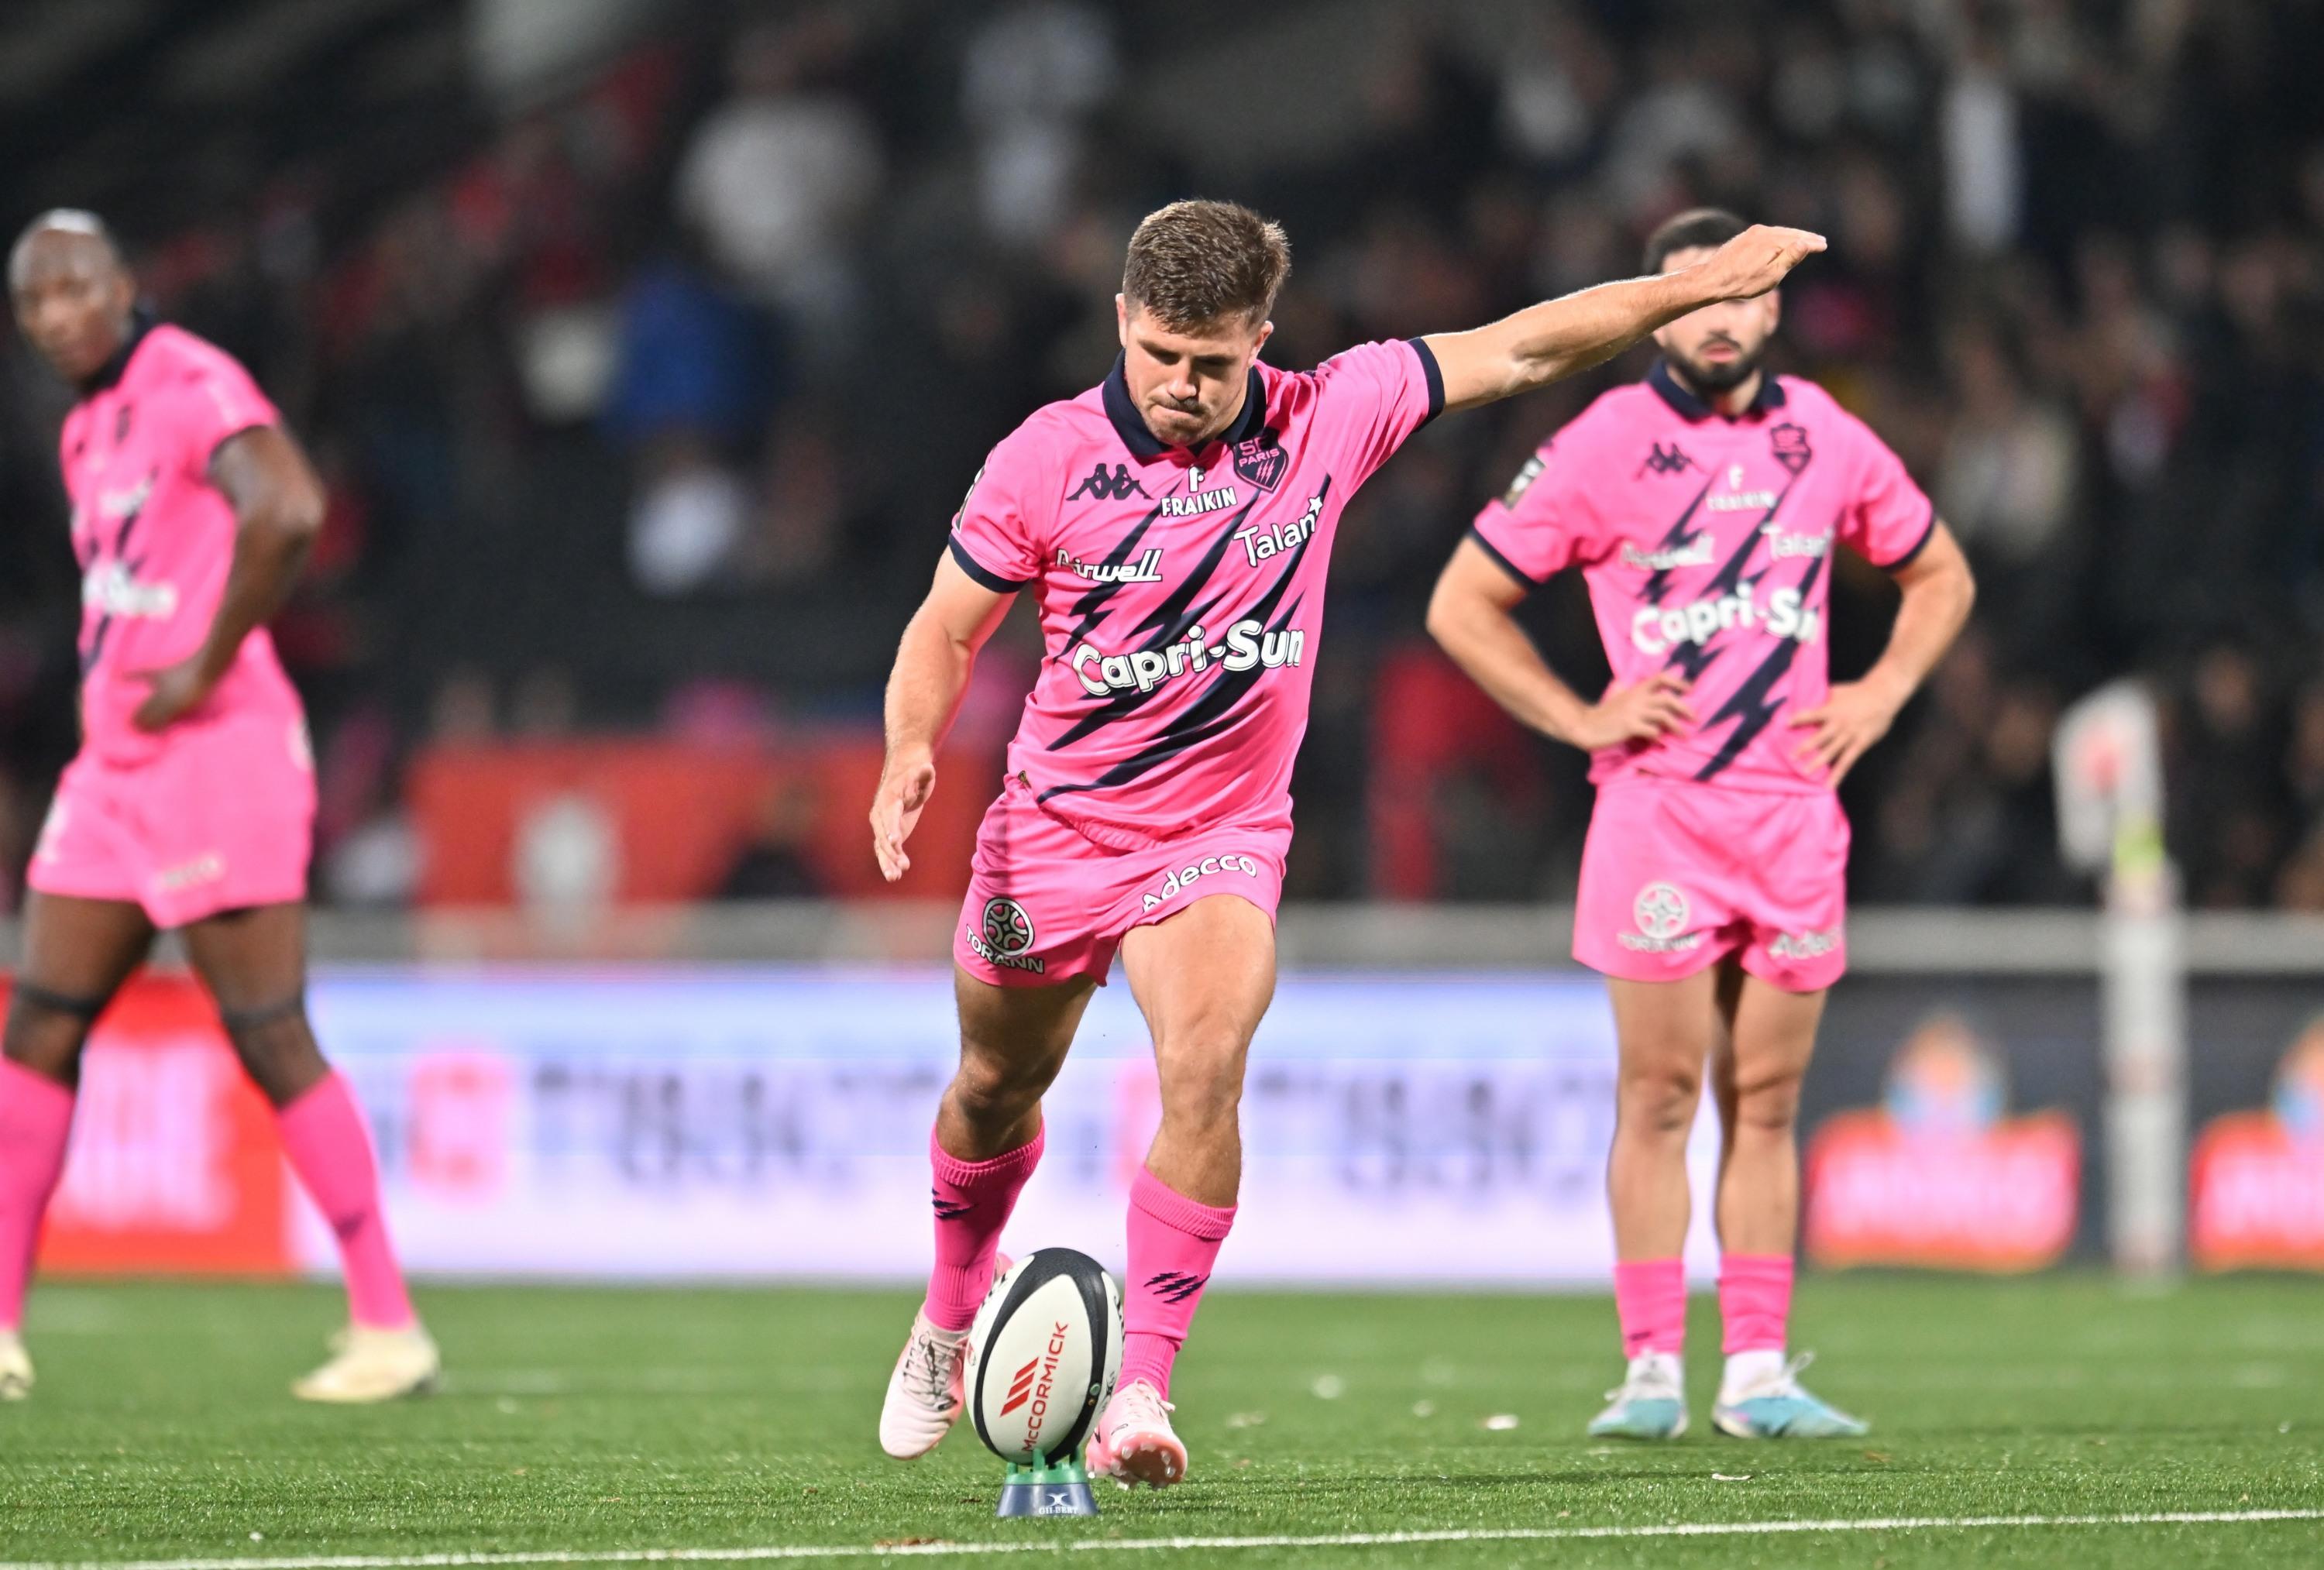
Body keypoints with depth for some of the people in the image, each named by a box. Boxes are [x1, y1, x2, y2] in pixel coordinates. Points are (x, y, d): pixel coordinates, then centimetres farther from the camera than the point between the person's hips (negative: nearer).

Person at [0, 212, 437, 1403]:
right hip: (115, 768, 9)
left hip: (218, 757, -9)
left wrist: (204, 669, -22)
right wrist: (104, 684, 14)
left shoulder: (191, 388, -12)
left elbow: (287, 510, -30)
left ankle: (389, 1329, 0)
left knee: (273, 1045, -7)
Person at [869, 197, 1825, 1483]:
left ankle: (1140, 1392, -24)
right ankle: (951, 1323, 47)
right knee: (997, 1088, 17)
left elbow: (1517, 352, -3)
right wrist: (910, 752, -20)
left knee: (1204, 1073, -26)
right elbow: (946, 630, -1)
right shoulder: (1042, 461, -12)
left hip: (1221, 835, -1)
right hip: (1052, 829, 1)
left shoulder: (1324, 419, -10)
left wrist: (1693, 288, -5)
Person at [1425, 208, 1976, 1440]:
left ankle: (1757, 1373, 6)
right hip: (1659, 811, -3)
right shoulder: (1605, 446, -3)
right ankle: (1651, 1372, -4)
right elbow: (1461, 605, 2)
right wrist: (1578, 718, -4)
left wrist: (1882, 693, 9)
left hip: (1796, 810, 3)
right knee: (1661, 1094, -6)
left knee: (1766, 1102, 4)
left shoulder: (1826, 439, 8)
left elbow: (1937, 574, 23)